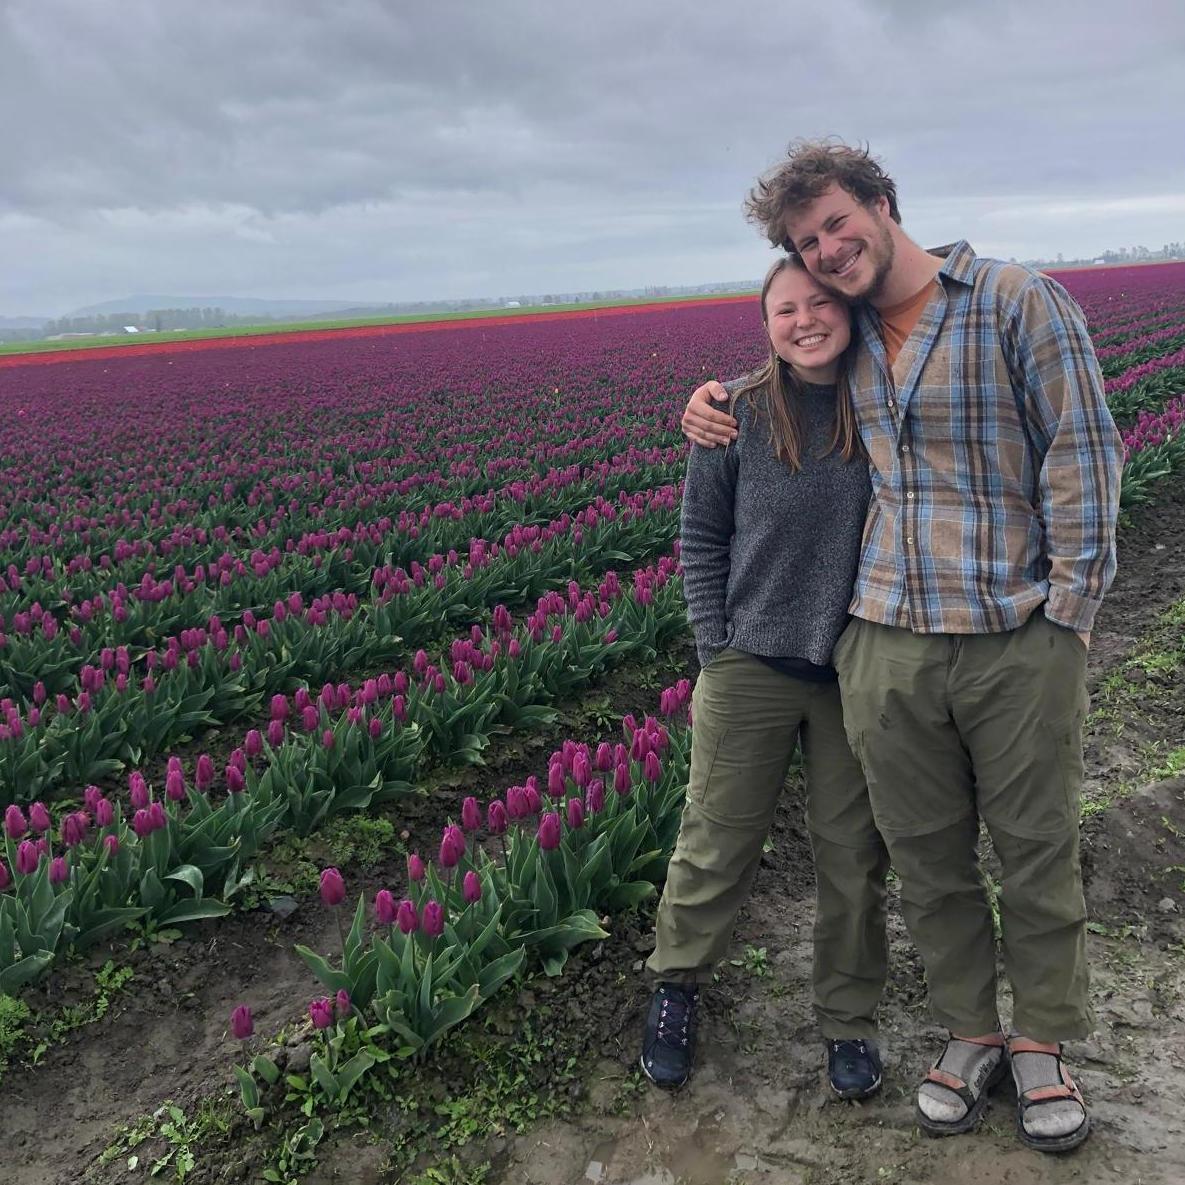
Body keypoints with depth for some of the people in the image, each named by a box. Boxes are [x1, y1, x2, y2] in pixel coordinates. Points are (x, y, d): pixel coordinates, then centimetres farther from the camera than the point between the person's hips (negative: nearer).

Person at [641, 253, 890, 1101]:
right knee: (717, 845, 10)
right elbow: (701, 538, 1)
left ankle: (850, 1018, 35)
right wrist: (714, 649, -4)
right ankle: (677, 987, 36)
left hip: (860, 672, 1)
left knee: (855, 856, 13)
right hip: (751, 670, -1)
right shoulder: (739, 415, -6)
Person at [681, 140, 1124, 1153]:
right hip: (888, 642, 4)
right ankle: (970, 1031, 33)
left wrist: (1070, 607, -12)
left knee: (1039, 849, 11)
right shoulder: (846, 337, 12)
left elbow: (1083, 455, -7)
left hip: (1021, 640, -4)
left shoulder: (1019, 302, -4)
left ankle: (1042, 1041, 32)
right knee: (927, 853, 12)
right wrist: (715, 393, 15)